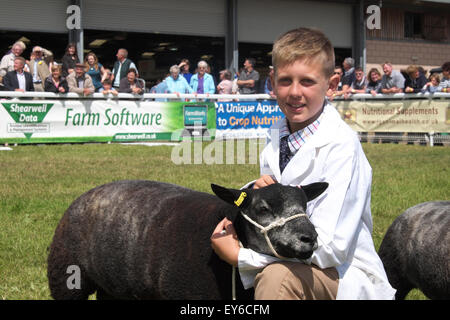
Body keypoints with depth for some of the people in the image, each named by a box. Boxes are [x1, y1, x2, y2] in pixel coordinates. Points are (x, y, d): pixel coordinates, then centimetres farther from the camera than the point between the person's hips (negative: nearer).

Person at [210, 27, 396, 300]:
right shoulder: (278, 135, 4)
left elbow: (330, 246, -25)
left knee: (278, 275, -33)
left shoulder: (341, 145, -19)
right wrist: (257, 190, -8)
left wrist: (240, 255, -20)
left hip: (348, 279, -8)